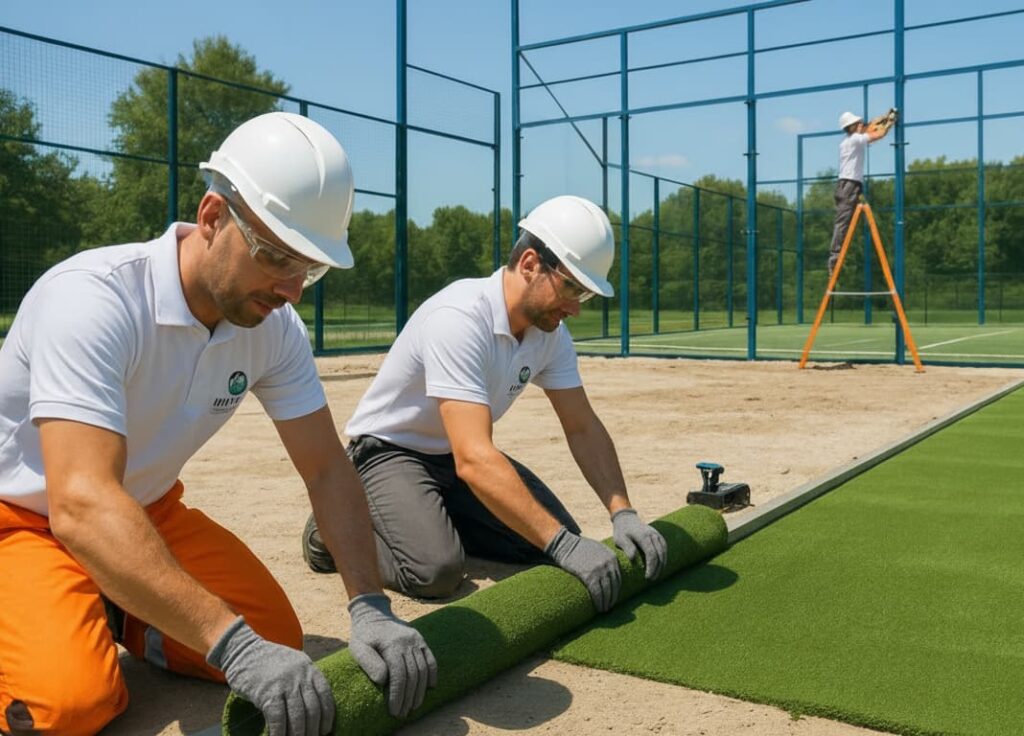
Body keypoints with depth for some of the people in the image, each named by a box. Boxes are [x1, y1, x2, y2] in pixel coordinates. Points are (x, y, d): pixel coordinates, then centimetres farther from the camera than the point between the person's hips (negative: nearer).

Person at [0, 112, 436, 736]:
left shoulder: (273, 325, -12)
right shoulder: (93, 298, -32)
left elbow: (327, 469, -8)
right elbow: (83, 506, -42)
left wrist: (371, 608, -22)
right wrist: (234, 644, -47)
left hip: (149, 511, 6)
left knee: (276, 638, -9)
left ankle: (112, 611, 13)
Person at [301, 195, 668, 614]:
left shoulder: (550, 332, -8)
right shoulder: (459, 318, -34)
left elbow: (583, 428, -3)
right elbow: (474, 460, -41)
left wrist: (622, 512, -16)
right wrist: (562, 545, -42)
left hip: (461, 453, 8)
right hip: (389, 451, -7)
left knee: (557, 537, -6)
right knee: (438, 569, -28)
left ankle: (435, 518, 13)